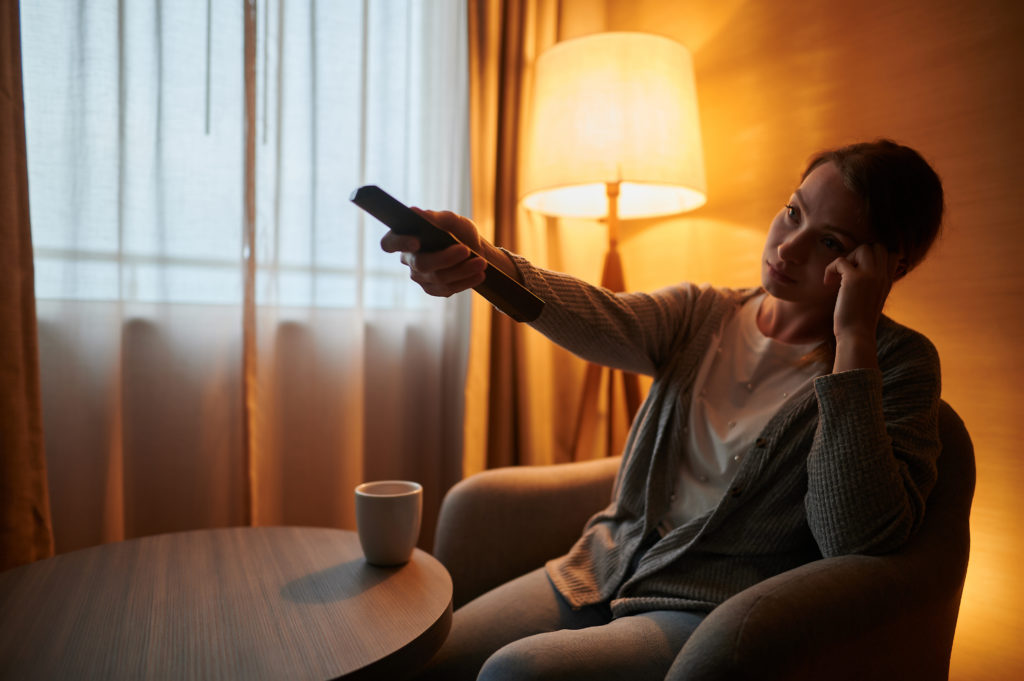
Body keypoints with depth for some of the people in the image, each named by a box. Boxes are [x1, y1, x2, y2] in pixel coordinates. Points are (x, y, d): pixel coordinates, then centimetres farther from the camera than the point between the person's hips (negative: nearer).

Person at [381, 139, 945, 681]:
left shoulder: (899, 363, -5)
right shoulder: (703, 312, 6)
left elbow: (858, 540, -20)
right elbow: (600, 320, -16)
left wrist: (854, 339, -22)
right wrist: (481, 261, -35)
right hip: (600, 571, 5)